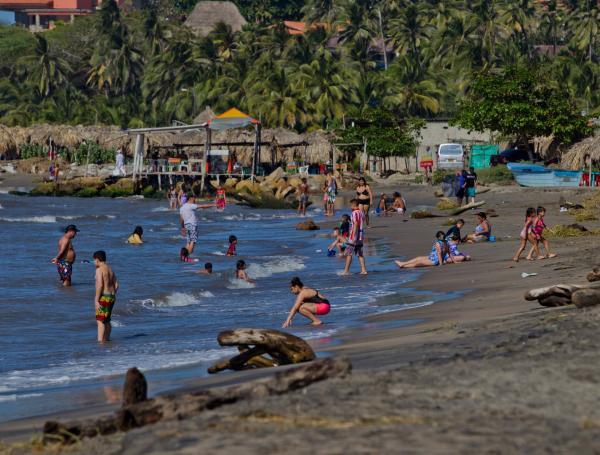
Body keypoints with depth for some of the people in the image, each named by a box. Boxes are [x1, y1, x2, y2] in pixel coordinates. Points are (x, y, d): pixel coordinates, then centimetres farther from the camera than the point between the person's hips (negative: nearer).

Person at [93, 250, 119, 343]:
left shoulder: (99, 270, -12)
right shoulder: (110, 270, 14)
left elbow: (100, 285, -20)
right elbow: (116, 285, 14)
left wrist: (96, 300, -19)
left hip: (103, 297, -9)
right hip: (111, 297, 9)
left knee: (100, 320, -10)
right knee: (107, 320, 19)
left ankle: (100, 341, -16)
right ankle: (107, 339, 26)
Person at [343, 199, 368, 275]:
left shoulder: (355, 213, -14)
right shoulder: (361, 212, 11)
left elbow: (355, 224, -21)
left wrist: (354, 237, -22)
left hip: (354, 236, -8)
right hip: (361, 236, 8)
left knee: (349, 253, -2)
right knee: (360, 254, 11)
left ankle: (346, 271, -1)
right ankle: (363, 270, 5)